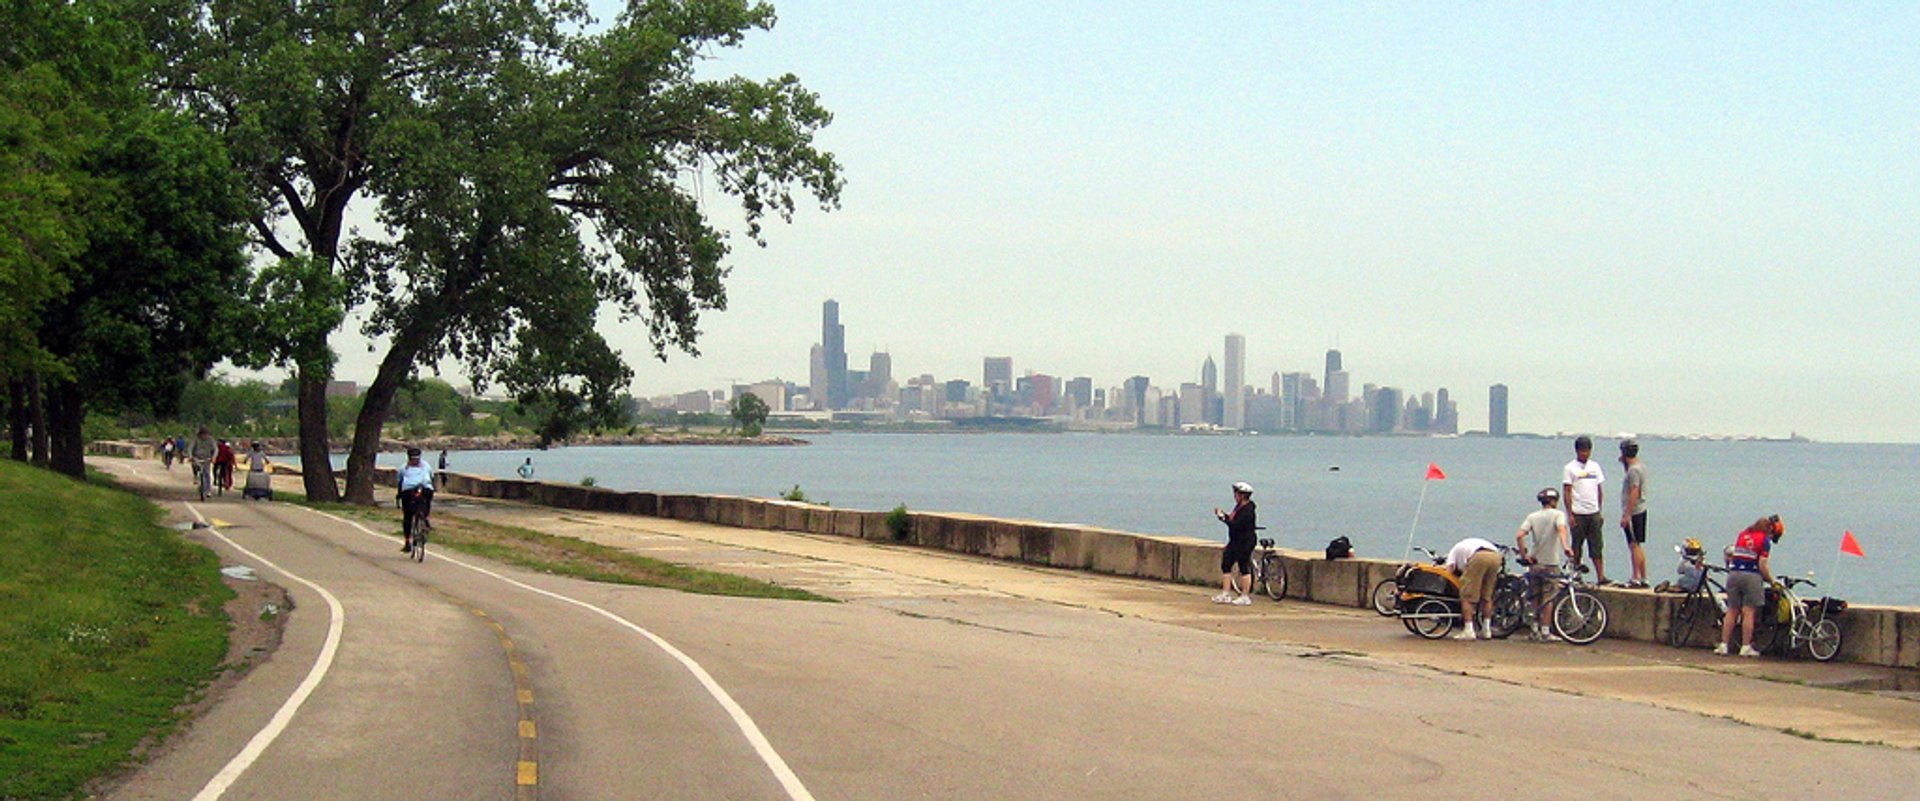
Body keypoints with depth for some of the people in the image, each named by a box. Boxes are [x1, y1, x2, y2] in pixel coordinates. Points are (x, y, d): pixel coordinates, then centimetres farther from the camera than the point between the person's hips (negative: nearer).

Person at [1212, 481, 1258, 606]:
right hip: (1235, 541, 10)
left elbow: (1236, 525, -27)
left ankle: (1245, 597, 5)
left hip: (1245, 542, -10)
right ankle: (1225, 594, 15)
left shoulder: (1248, 510, -20)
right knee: (1226, 565, 9)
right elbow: (1233, 520, 17)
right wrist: (1223, 514, 5)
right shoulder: (1239, 507, 11)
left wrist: (1222, 517, -21)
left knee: (1244, 568, -3)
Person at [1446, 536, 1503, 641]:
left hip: (1479, 557, -6)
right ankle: (1486, 630, 18)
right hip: (1496, 556, 6)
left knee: (1467, 596, 0)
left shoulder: (1455, 550, 32)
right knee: (1487, 595, 19)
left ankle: (1469, 630, -7)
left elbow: (1449, 569, 14)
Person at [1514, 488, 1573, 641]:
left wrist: (1524, 555, -1)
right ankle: (1545, 631, 4)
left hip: (1535, 563, 3)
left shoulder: (1532, 516, 5)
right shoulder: (1558, 514, -3)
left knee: (1536, 598, 13)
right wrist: (1566, 547, -37)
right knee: (1547, 599, 3)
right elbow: (1561, 529, -25)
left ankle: (1535, 630, 15)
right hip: (1551, 563, -3)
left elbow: (1519, 536, -7)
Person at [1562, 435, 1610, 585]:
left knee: (1596, 547, 1)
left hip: (1594, 513, 4)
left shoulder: (1595, 466, 11)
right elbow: (1566, 492, -6)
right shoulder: (1570, 468, -3)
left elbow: (1599, 490, 16)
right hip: (1578, 514, -4)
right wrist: (1570, 515, -12)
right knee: (1576, 547, 2)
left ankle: (1601, 577, -1)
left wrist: (1600, 512, 13)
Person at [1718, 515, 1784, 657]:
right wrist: (1771, 581, 2)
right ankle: (1746, 647, 0)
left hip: (1734, 574, 5)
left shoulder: (1743, 534, 14)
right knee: (1749, 612, 0)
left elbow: (1732, 556, 16)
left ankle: (1723, 645, 6)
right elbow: (1762, 565, -9)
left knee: (1732, 611, 8)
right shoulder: (1765, 540, -5)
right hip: (1751, 575, -5)